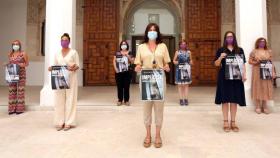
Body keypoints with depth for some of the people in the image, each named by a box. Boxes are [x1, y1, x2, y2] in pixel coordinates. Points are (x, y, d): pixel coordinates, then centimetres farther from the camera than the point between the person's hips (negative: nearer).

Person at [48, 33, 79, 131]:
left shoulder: (73, 52, 3)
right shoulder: (57, 54, 14)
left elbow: (77, 65, 0)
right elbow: (55, 66, 14)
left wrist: (74, 68, -22)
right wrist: (51, 68, -8)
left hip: (71, 78, -3)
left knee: (70, 99, -3)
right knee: (59, 100, 0)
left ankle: (68, 122, 2)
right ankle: (60, 122, 7)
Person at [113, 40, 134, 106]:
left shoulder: (129, 53, 5)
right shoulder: (117, 53, 7)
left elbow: (132, 61, -5)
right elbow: (114, 61, 6)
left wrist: (127, 55, -14)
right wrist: (116, 69, -6)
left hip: (127, 72, -1)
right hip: (119, 73, 1)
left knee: (126, 87, 2)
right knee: (119, 87, 5)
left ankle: (126, 100, 11)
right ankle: (120, 100, 14)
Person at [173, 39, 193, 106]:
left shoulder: (189, 52, 9)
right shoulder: (177, 52, 4)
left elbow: (190, 60, 19)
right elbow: (174, 60, 7)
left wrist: (191, 62, -2)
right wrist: (175, 62, -14)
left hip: (187, 70, 2)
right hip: (180, 70, -2)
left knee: (186, 84, 2)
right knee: (180, 85, 0)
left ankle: (186, 99, 9)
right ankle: (181, 99, 7)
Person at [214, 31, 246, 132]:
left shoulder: (240, 50, 10)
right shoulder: (221, 50, 3)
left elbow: (243, 64, 11)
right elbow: (216, 64, 2)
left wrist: (244, 75, -1)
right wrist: (220, 57, -17)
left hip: (237, 78, 2)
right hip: (224, 78, -2)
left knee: (235, 100, 6)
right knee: (225, 99, 0)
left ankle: (233, 122, 16)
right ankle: (226, 122, 9)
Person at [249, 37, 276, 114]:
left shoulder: (269, 51, 9)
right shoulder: (254, 52, 2)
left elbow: (271, 63, 7)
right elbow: (250, 61, 2)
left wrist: (273, 72, -1)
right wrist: (256, 62, -16)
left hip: (267, 73, 3)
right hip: (257, 73, -2)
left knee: (266, 88, 3)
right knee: (258, 88, -1)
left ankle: (265, 106, 12)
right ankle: (258, 107, 6)